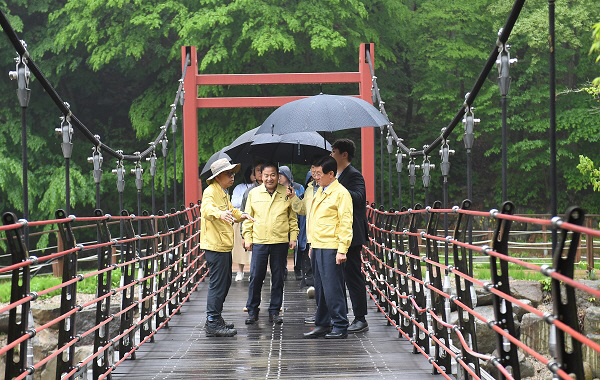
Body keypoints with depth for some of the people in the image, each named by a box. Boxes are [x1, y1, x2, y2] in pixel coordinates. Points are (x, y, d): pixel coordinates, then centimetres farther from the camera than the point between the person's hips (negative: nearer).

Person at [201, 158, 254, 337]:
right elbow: (207, 208, -35)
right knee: (217, 284, -10)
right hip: (215, 246, -10)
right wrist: (220, 214, -54)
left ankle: (215, 319, 27)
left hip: (224, 245, 10)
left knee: (225, 282, 17)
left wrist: (240, 215, 18)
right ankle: (213, 324, -6)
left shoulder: (224, 192, 19)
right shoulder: (211, 191, -13)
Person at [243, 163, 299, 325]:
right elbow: (248, 218, 10)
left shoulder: (286, 194, 5)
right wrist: (247, 238, 4)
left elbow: (293, 218, 11)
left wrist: (293, 237, 5)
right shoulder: (253, 193, 6)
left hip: (280, 242, 0)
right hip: (259, 242, 0)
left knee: (278, 278, 6)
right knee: (256, 277, -1)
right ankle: (252, 311, 11)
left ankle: (274, 311, 15)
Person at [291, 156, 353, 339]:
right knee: (320, 289, 12)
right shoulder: (320, 192, 18)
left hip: (330, 248, -8)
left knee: (332, 289, -6)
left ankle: (340, 327, 0)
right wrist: (312, 246, 19)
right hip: (317, 247, 8)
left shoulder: (341, 193, -9)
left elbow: (345, 223, -13)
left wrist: (342, 250, -17)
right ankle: (322, 324, 19)